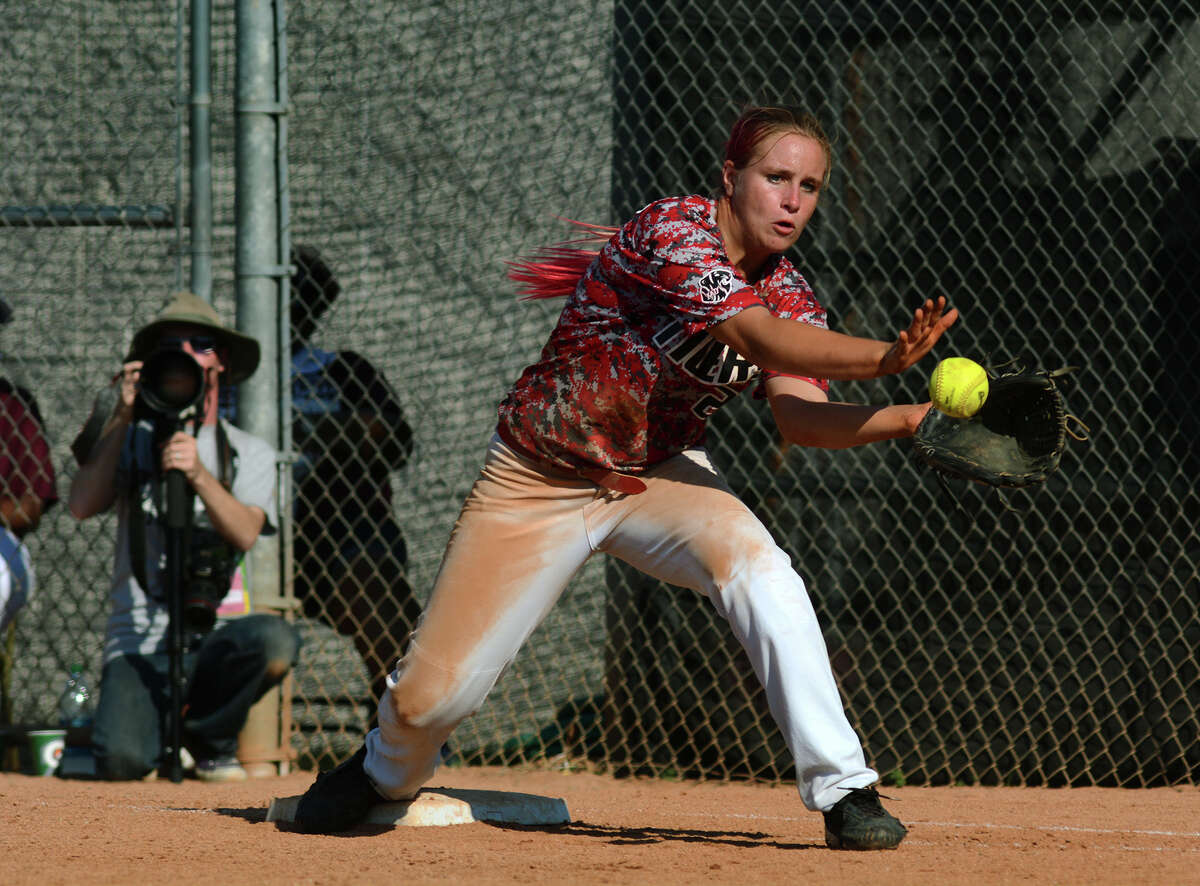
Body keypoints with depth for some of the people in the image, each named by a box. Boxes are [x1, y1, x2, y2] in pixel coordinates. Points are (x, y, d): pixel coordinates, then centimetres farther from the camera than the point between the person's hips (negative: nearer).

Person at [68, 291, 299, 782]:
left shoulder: (250, 452, 13)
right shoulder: (131, 440, 12)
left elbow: (245, 533, -7)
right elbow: (81, 505, -7)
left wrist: (199, 475, -24)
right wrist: (122, 419, -11)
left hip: (214, 637, 2)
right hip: (138, 644, -2)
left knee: (275, 641, -34)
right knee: (122, 761, -29)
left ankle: (210, 741, -4)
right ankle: (153, 722, 11)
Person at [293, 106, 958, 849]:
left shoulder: (790, 297, -6)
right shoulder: (675, 231, -25)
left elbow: (801, 416, -21)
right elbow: (754, 336, -39)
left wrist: (903, 418, -38)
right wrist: (884, 359, -50)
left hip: (662, 478, 4)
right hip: (538, 481, -4)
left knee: (760, 570, -29)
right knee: (435, 693, -3)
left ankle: (843, 791, -24)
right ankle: (389, 773, 35)